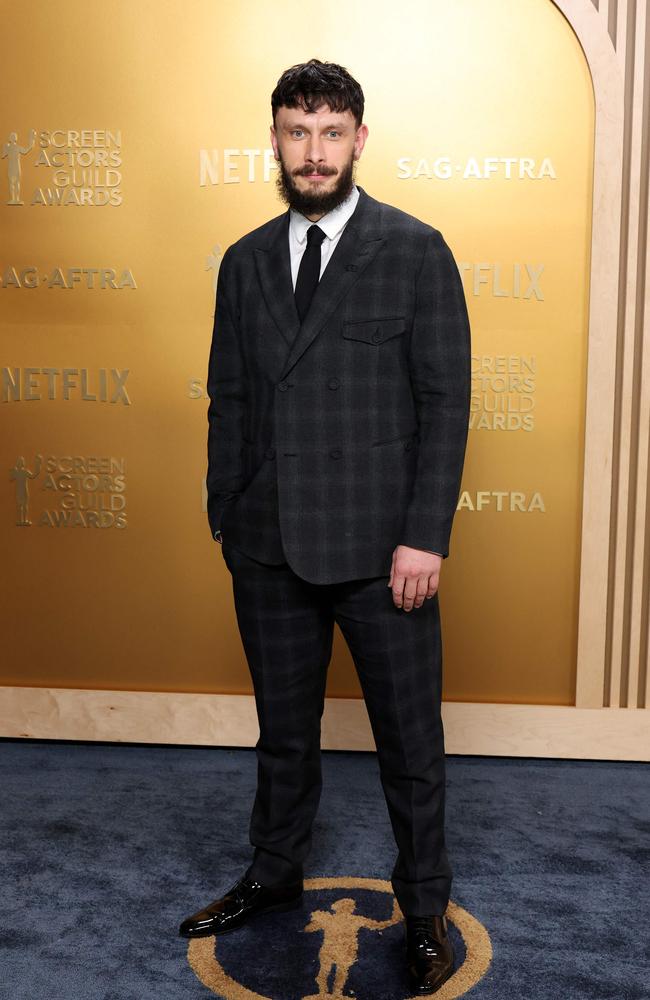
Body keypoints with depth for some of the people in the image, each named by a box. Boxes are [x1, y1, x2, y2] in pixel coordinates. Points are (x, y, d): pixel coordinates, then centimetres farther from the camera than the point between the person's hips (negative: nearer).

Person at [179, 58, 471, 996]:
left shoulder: (416, 251, -3)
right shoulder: (245, 262, 9)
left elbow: (445, 402, -7)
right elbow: (230, 403, 11)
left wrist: (425, 537, -13)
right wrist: (226, 521, 7)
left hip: (380, 547, -3)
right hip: (270, 548, 4)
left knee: (410, 739, 9)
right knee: (283, 730, 19)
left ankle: (424, 906, 31)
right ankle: (275, 875, 40)